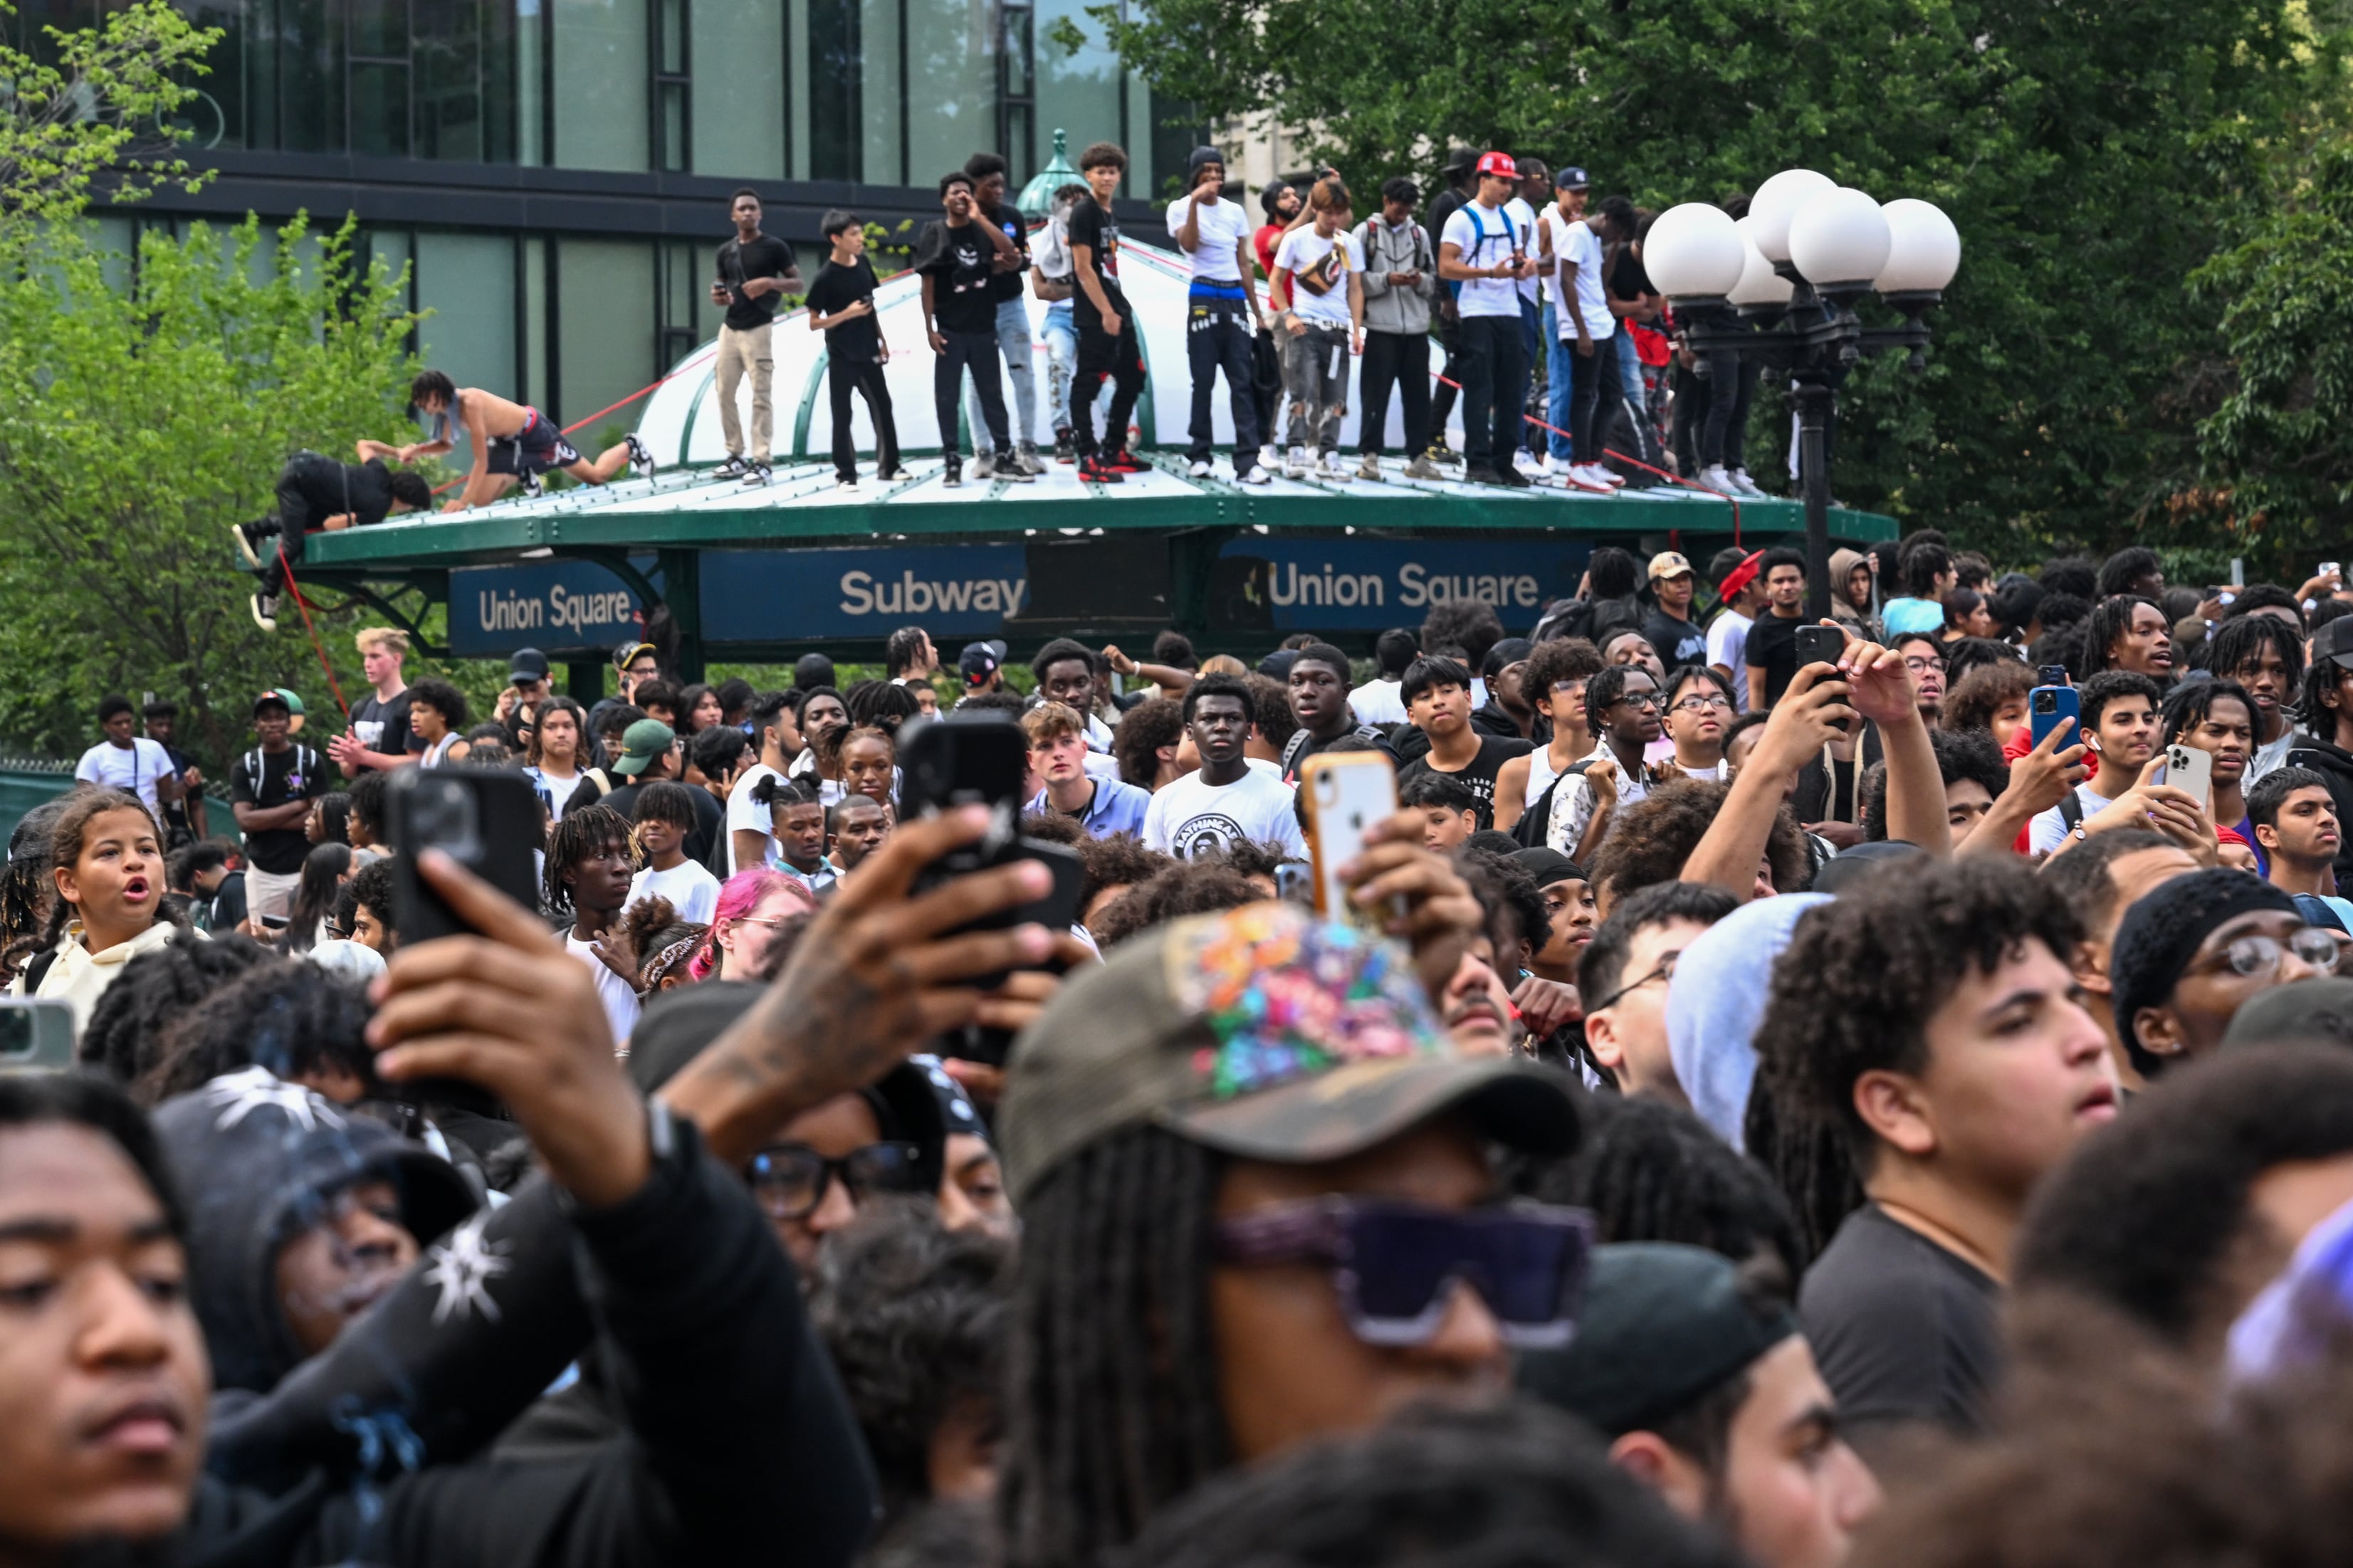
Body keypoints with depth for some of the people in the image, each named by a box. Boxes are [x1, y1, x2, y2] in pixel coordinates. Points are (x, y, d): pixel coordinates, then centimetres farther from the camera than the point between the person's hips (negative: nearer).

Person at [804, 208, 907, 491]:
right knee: (842, 415, 1)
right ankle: (845, 474, 9)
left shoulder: (863, 263, 3)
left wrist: (881, 340, 15)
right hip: (841, 356, -6)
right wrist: (847, 314, -23)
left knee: (883, 408, 11)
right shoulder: (825, 278, -16)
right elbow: (814, 323, -13)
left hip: (868, 352, 6)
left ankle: (889, 466, 22)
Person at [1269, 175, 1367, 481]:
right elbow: (1276, 280, 4)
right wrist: (1288, 315, -9)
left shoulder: (1350, 243, 7)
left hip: (1338, 329, 3)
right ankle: (1297, 453, -11)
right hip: (1304, 327, -3)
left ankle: (1329, 456, 6)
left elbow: (1355, 289, 10)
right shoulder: (1297, 239, -1)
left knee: (1334, 397, 2)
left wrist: (1357, 330, 3)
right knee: (1304, 392, -12)